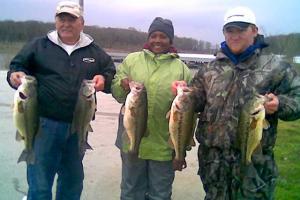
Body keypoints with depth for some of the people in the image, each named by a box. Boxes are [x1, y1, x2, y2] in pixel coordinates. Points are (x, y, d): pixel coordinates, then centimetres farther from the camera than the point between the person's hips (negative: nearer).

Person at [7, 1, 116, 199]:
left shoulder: (94, 51, 7)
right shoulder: (39, 45, 3)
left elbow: (112, 73, 14)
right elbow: (17, 66, 8)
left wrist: (104, 79, -8)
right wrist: (15, 75, -14)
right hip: (45, 124, -2)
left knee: (73, 180, 19)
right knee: (39, 184, 3)